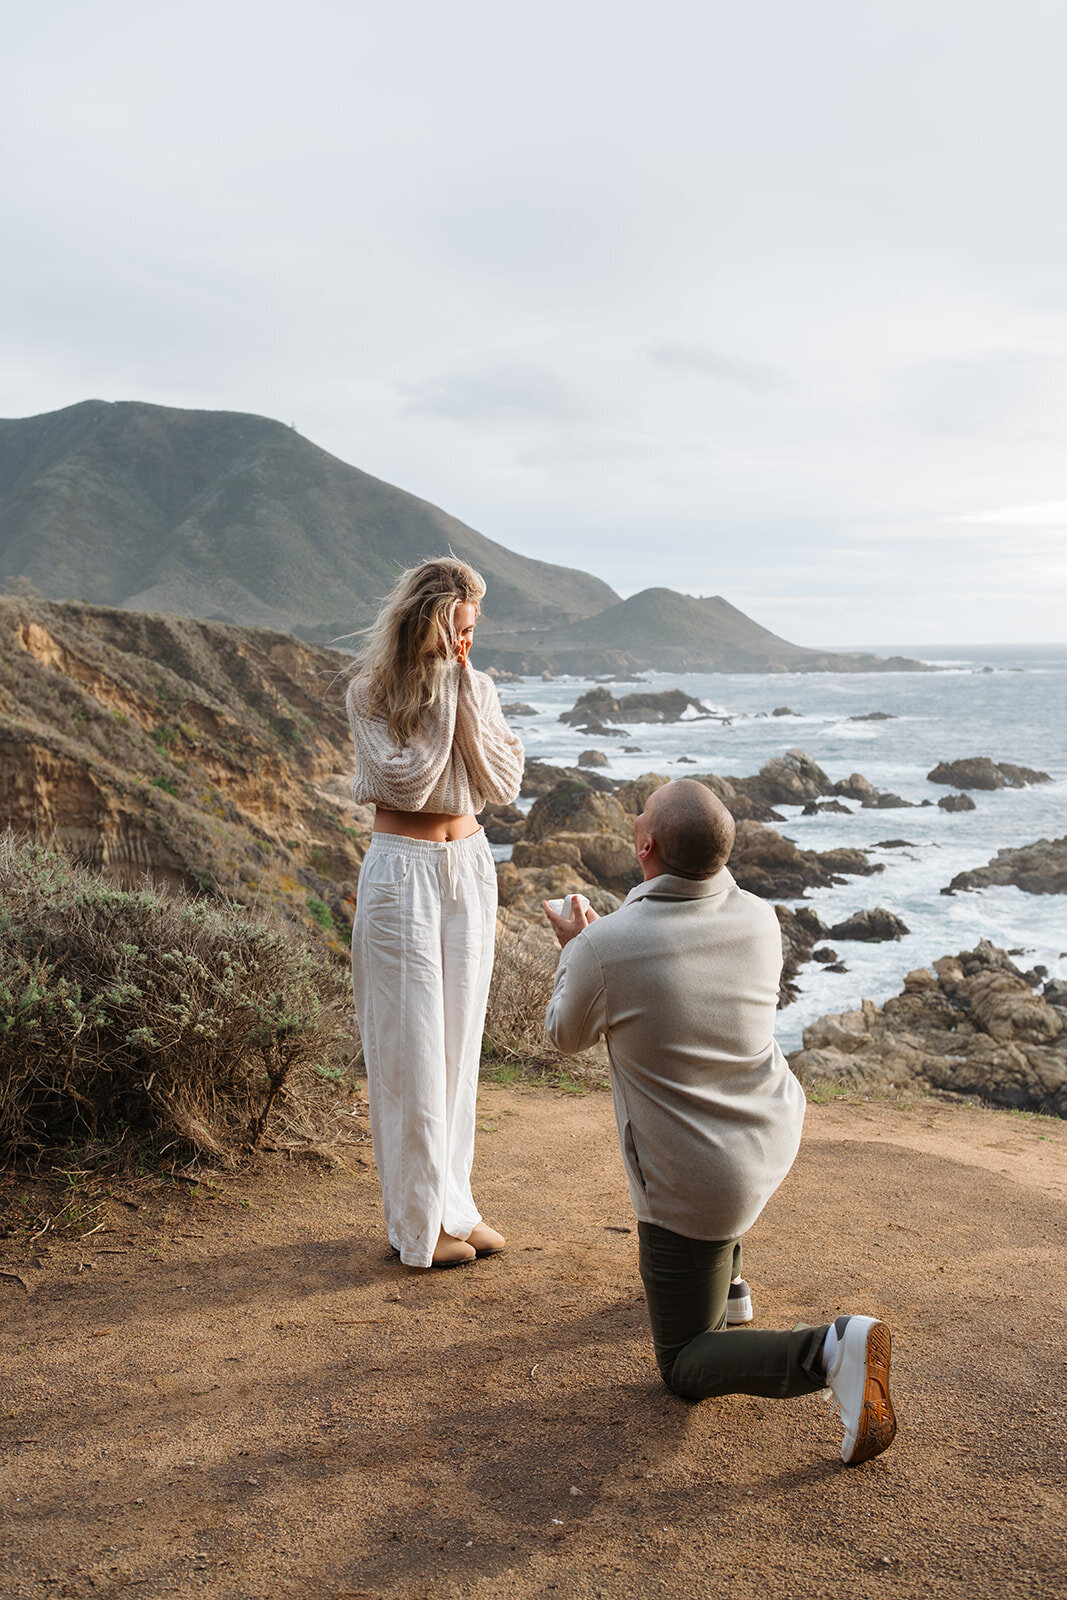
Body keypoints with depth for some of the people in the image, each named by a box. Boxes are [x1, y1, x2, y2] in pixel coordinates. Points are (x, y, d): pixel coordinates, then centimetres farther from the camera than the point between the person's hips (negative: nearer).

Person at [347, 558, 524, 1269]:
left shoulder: (479, 687, 5)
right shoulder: (372, 694, -8)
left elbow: (505, 783, -5)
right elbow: (406, 783, -19)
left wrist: (468, 700, -13)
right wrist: (439, 694, -17)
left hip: (469, 866, 5)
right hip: (404, 870, -5)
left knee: (460, 1043, 11)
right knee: (411, 1047, 0)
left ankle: (456, 1203, 24)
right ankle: (420, 1223, 13)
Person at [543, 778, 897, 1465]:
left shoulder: (605, 948, -26)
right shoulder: (760, 920, -11)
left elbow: (567, 1035, -3)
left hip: (694, 1187, -6)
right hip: (776, 1139, 6)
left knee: (687, 1368, 11)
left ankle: (830, 1352, -16)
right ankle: (723, 1283, 43)